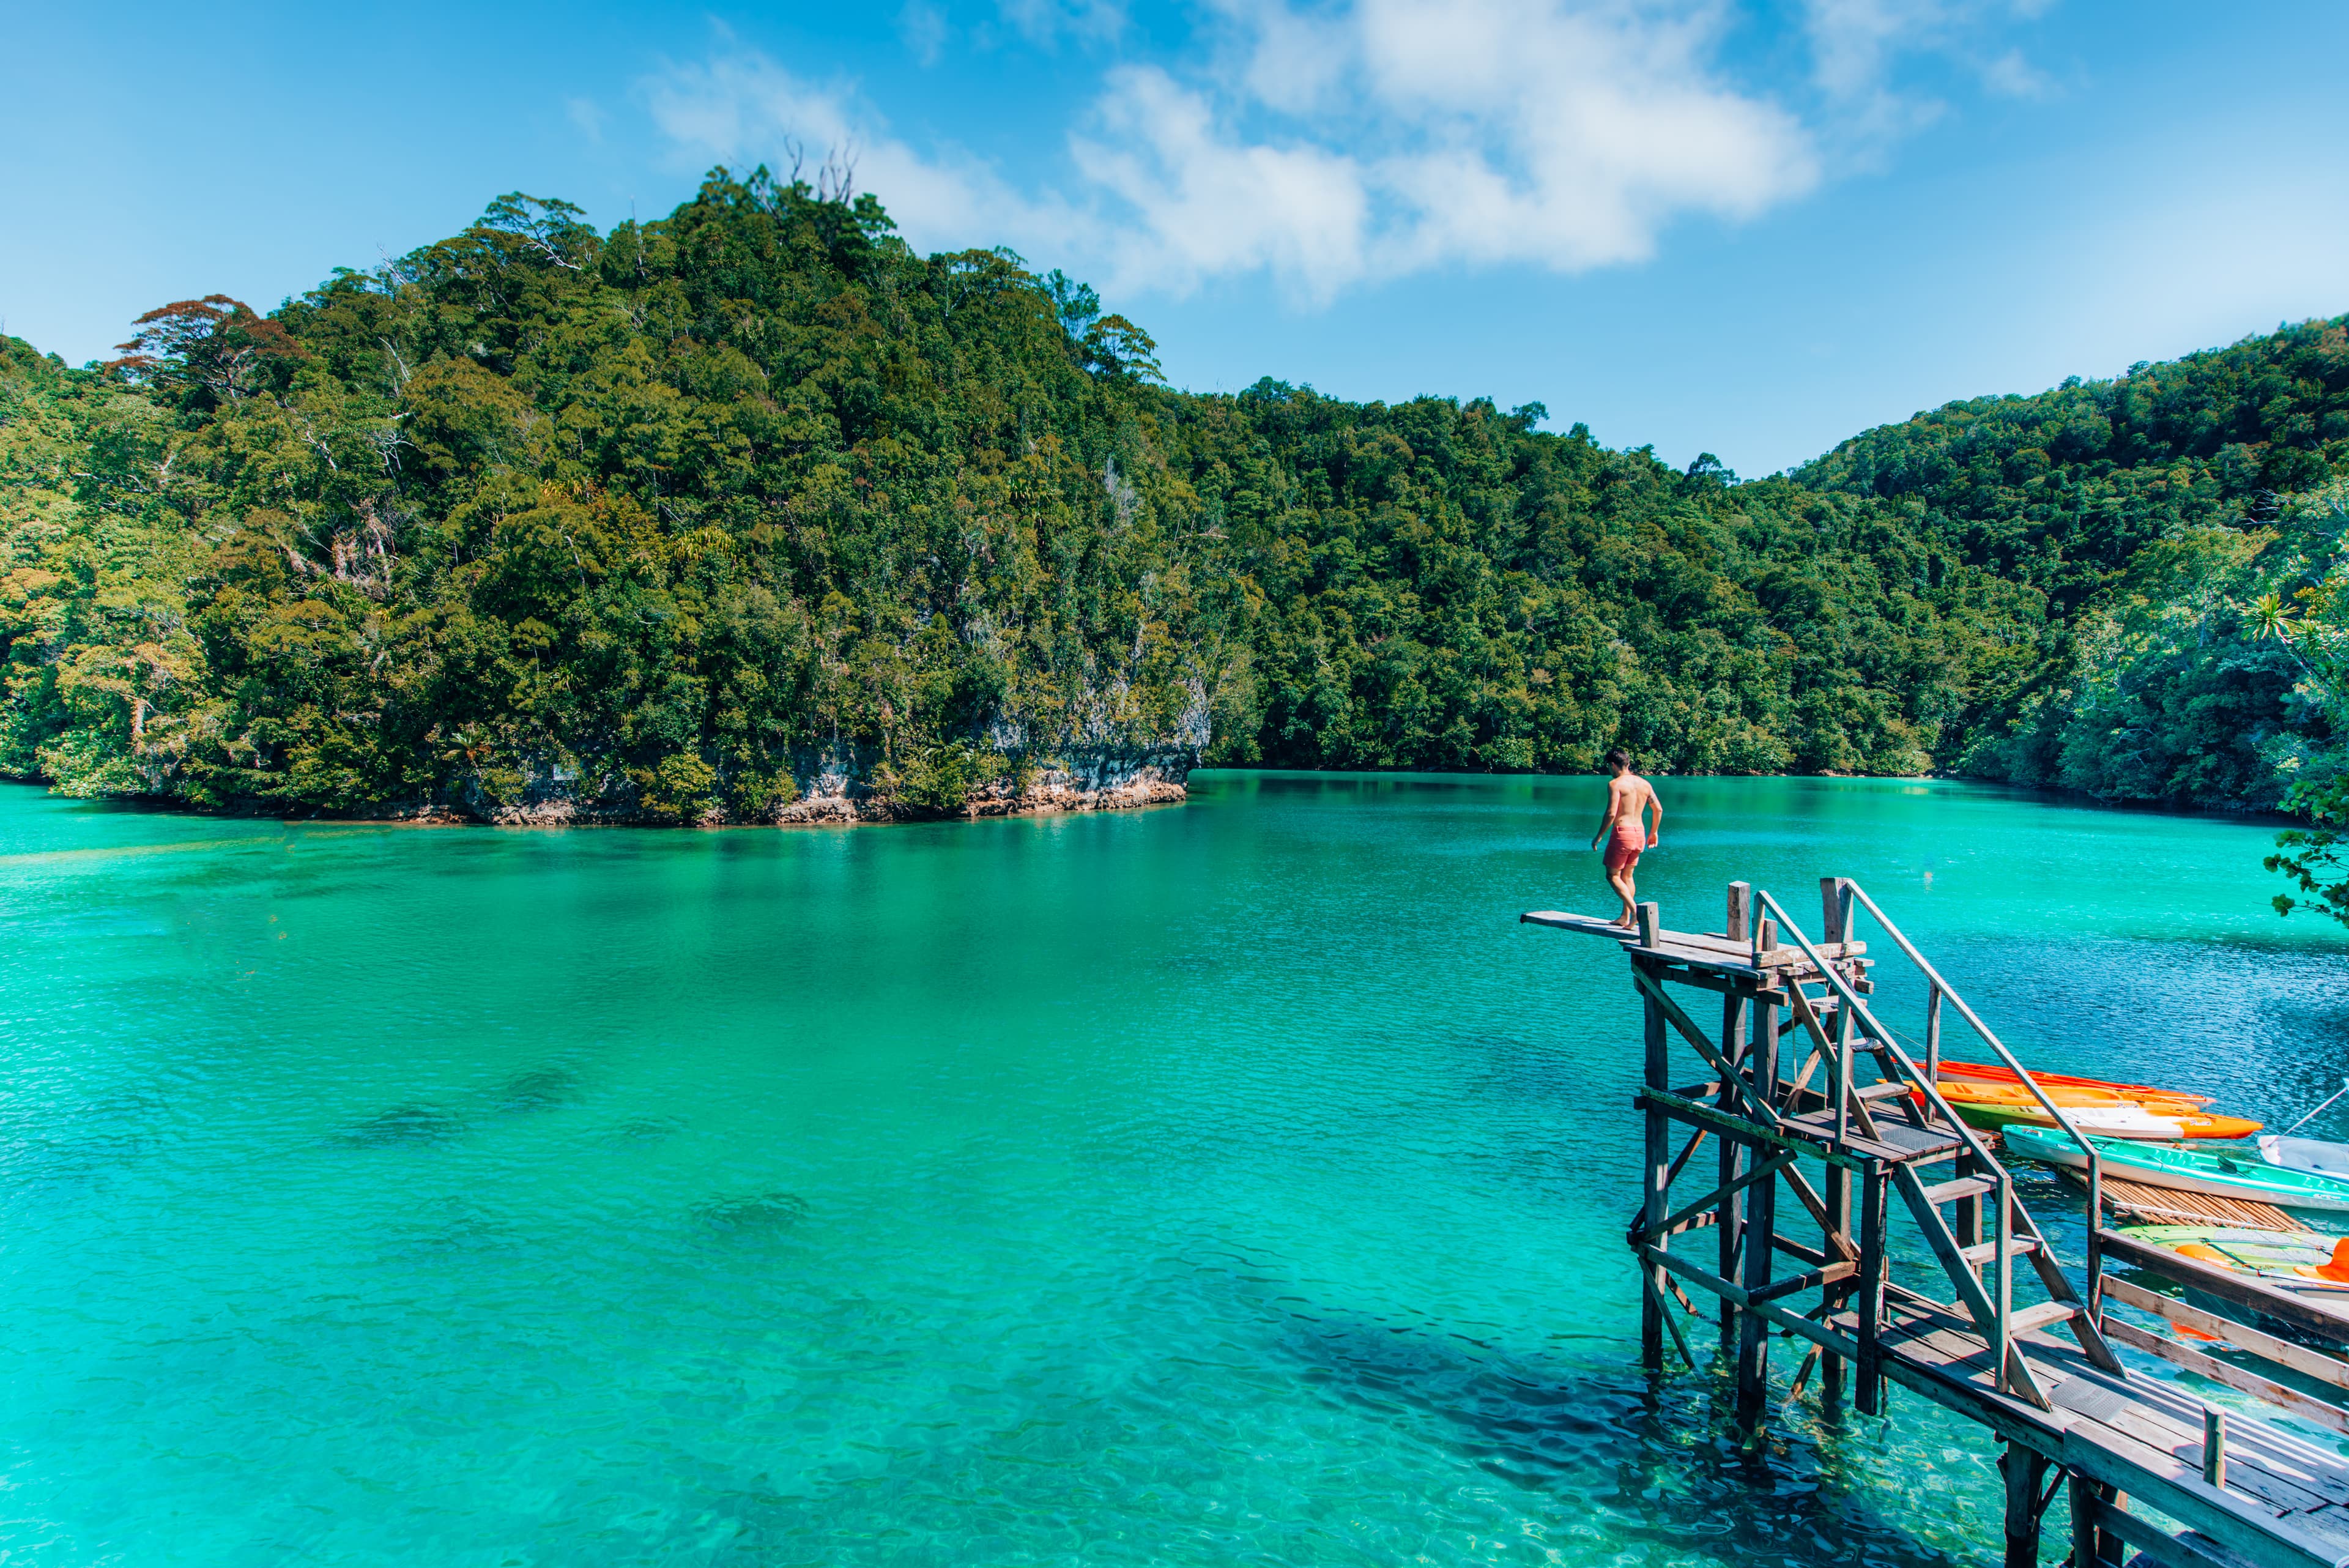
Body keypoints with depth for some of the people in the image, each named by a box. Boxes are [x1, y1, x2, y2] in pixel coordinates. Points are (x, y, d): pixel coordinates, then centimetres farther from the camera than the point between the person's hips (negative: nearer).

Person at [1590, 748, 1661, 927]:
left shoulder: (1616, 784, -11)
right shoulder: (1644, 783, 10)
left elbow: (1611, 813, -18)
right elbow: (1659, 809, 13)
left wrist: (1599, 836, -10)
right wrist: (1654, 832, 26)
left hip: (1622, 832, -7)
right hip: (1639, 833, 7)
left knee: (1613, 876, 2)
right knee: (1627, 875, 17)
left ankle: (1635, 909, -14)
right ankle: (1625, 917, 19)